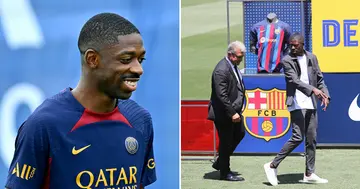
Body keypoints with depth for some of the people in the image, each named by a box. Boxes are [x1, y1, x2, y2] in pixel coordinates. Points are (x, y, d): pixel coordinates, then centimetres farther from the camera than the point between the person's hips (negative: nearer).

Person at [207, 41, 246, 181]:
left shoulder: (233, 66, 7)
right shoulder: (221, 70, -23)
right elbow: (222, 96, -26)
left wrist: (237, 110, 13)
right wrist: (232, 113, -25)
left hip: (234, 110, 10)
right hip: (223, 113, -10)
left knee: (240, 134, 21)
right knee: (226, 142, 3)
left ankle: (220, 163, 33)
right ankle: (225, 173, 20)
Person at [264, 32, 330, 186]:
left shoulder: (312, 58, 10)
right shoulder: (287, 60, -6)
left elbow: (320, 79, 14)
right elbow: (294, 80, -17)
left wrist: (325, 95, -3)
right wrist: (313, 89, -30)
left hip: (310, 104, 6)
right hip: (297, 104, -6)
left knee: (311, 139, 8)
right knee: (297, 137, -12)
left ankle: (309, 174, 18)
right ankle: (273, 166, -1)